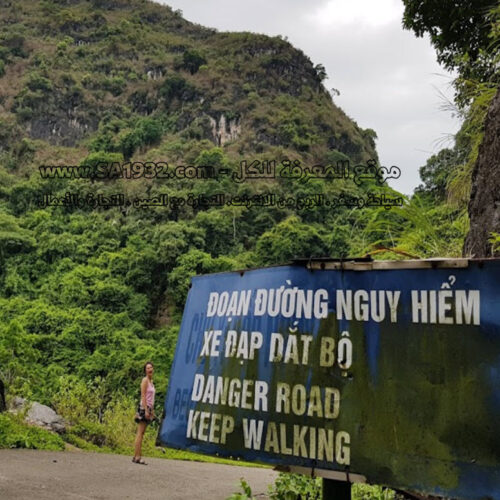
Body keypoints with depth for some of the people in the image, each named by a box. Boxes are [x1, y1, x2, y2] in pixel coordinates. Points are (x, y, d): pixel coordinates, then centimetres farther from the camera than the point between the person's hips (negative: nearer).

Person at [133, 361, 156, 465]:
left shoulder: (151, 381, 16)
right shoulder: (145, 380, -8)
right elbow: (143, 396, -15)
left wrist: (152, 410, 18)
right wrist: (146, 410, -20)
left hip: (149, 408, 8)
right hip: (144, 407, -8)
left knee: (141, 433, 7)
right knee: (140, 433, -8)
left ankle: (137, 456, 8)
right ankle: (137, 456, -8)